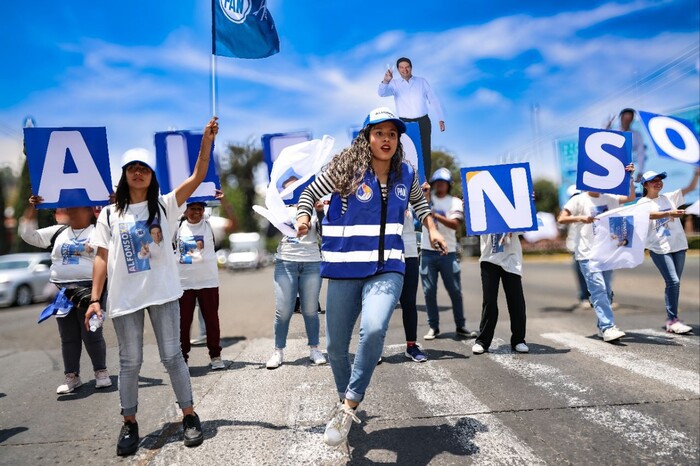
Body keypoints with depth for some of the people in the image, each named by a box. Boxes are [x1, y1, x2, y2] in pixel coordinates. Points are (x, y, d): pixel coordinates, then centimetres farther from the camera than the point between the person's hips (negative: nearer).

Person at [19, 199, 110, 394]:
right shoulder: (58, 232, 15)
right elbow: (28, 235, 17)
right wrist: (32, 209, 9)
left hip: (88, 290, -4)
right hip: (61, 292, 5)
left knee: (91, 334, 0)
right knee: (68, 337, 9)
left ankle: (101, 372, 14)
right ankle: (72, 376, 18)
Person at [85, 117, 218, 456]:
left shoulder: (165, 206, 3)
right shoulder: (109, 215, 6)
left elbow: (197, 177, -8)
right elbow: (102, 258, 4)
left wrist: (206, 142, -19)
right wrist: (95, 298, -3)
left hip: (163, 294, -1)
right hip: (124, 299, 1)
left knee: (172, 356, 5)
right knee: (130, 362, 9)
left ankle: (189, 416, 17)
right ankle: (129, 424, 24)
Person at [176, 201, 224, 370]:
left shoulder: (210, 225, 0)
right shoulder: (178, 227, 3)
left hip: (208, 281, -1)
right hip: (183, 283, 1)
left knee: (211, 319, 7)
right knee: (183, 321, 7)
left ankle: (215, 355, 18)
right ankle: (182, 356, 19)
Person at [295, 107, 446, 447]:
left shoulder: (405, 174, 6)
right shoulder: (345, 167, -4)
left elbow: (418, 201, 27)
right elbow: (311, 192, 8)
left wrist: (432, 229, 14)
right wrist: (303, 217, -10)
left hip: (387, 269, 1)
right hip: (345, 269, 0)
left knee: (374, 329, -28)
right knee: (336, 347, 8)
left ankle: (349, 405, -8)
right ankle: (346, 399, 39)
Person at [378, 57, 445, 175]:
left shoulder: (422, 81, 10)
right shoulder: (395, 84, 6)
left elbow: (433, 100, 10)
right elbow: (381, 93, -13)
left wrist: (440, 119, 3)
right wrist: (385, 81, -35)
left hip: (423, 122, 1)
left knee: (425, 153, 1)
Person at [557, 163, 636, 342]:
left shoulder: (608, 199, 14)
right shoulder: (579, 200, -1)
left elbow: (631, 198, 22)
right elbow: (561, 219, -9)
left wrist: (630, 178, 12)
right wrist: (580, 218, -23)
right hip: (588, 254, -6)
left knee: (606, 291, 9)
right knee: (599, 289, -16)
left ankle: (602, 327, 19)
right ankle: (608, 327, -18)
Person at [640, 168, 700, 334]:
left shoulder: (669, 197, 13)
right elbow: (650, 215, -23)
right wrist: (670, 213, -39)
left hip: (678, 246, 5)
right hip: (659, 248, -5)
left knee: (674, 283, 8)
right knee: (673, 282, -14)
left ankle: (671, 320, 16)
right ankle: (672, 320, -7)